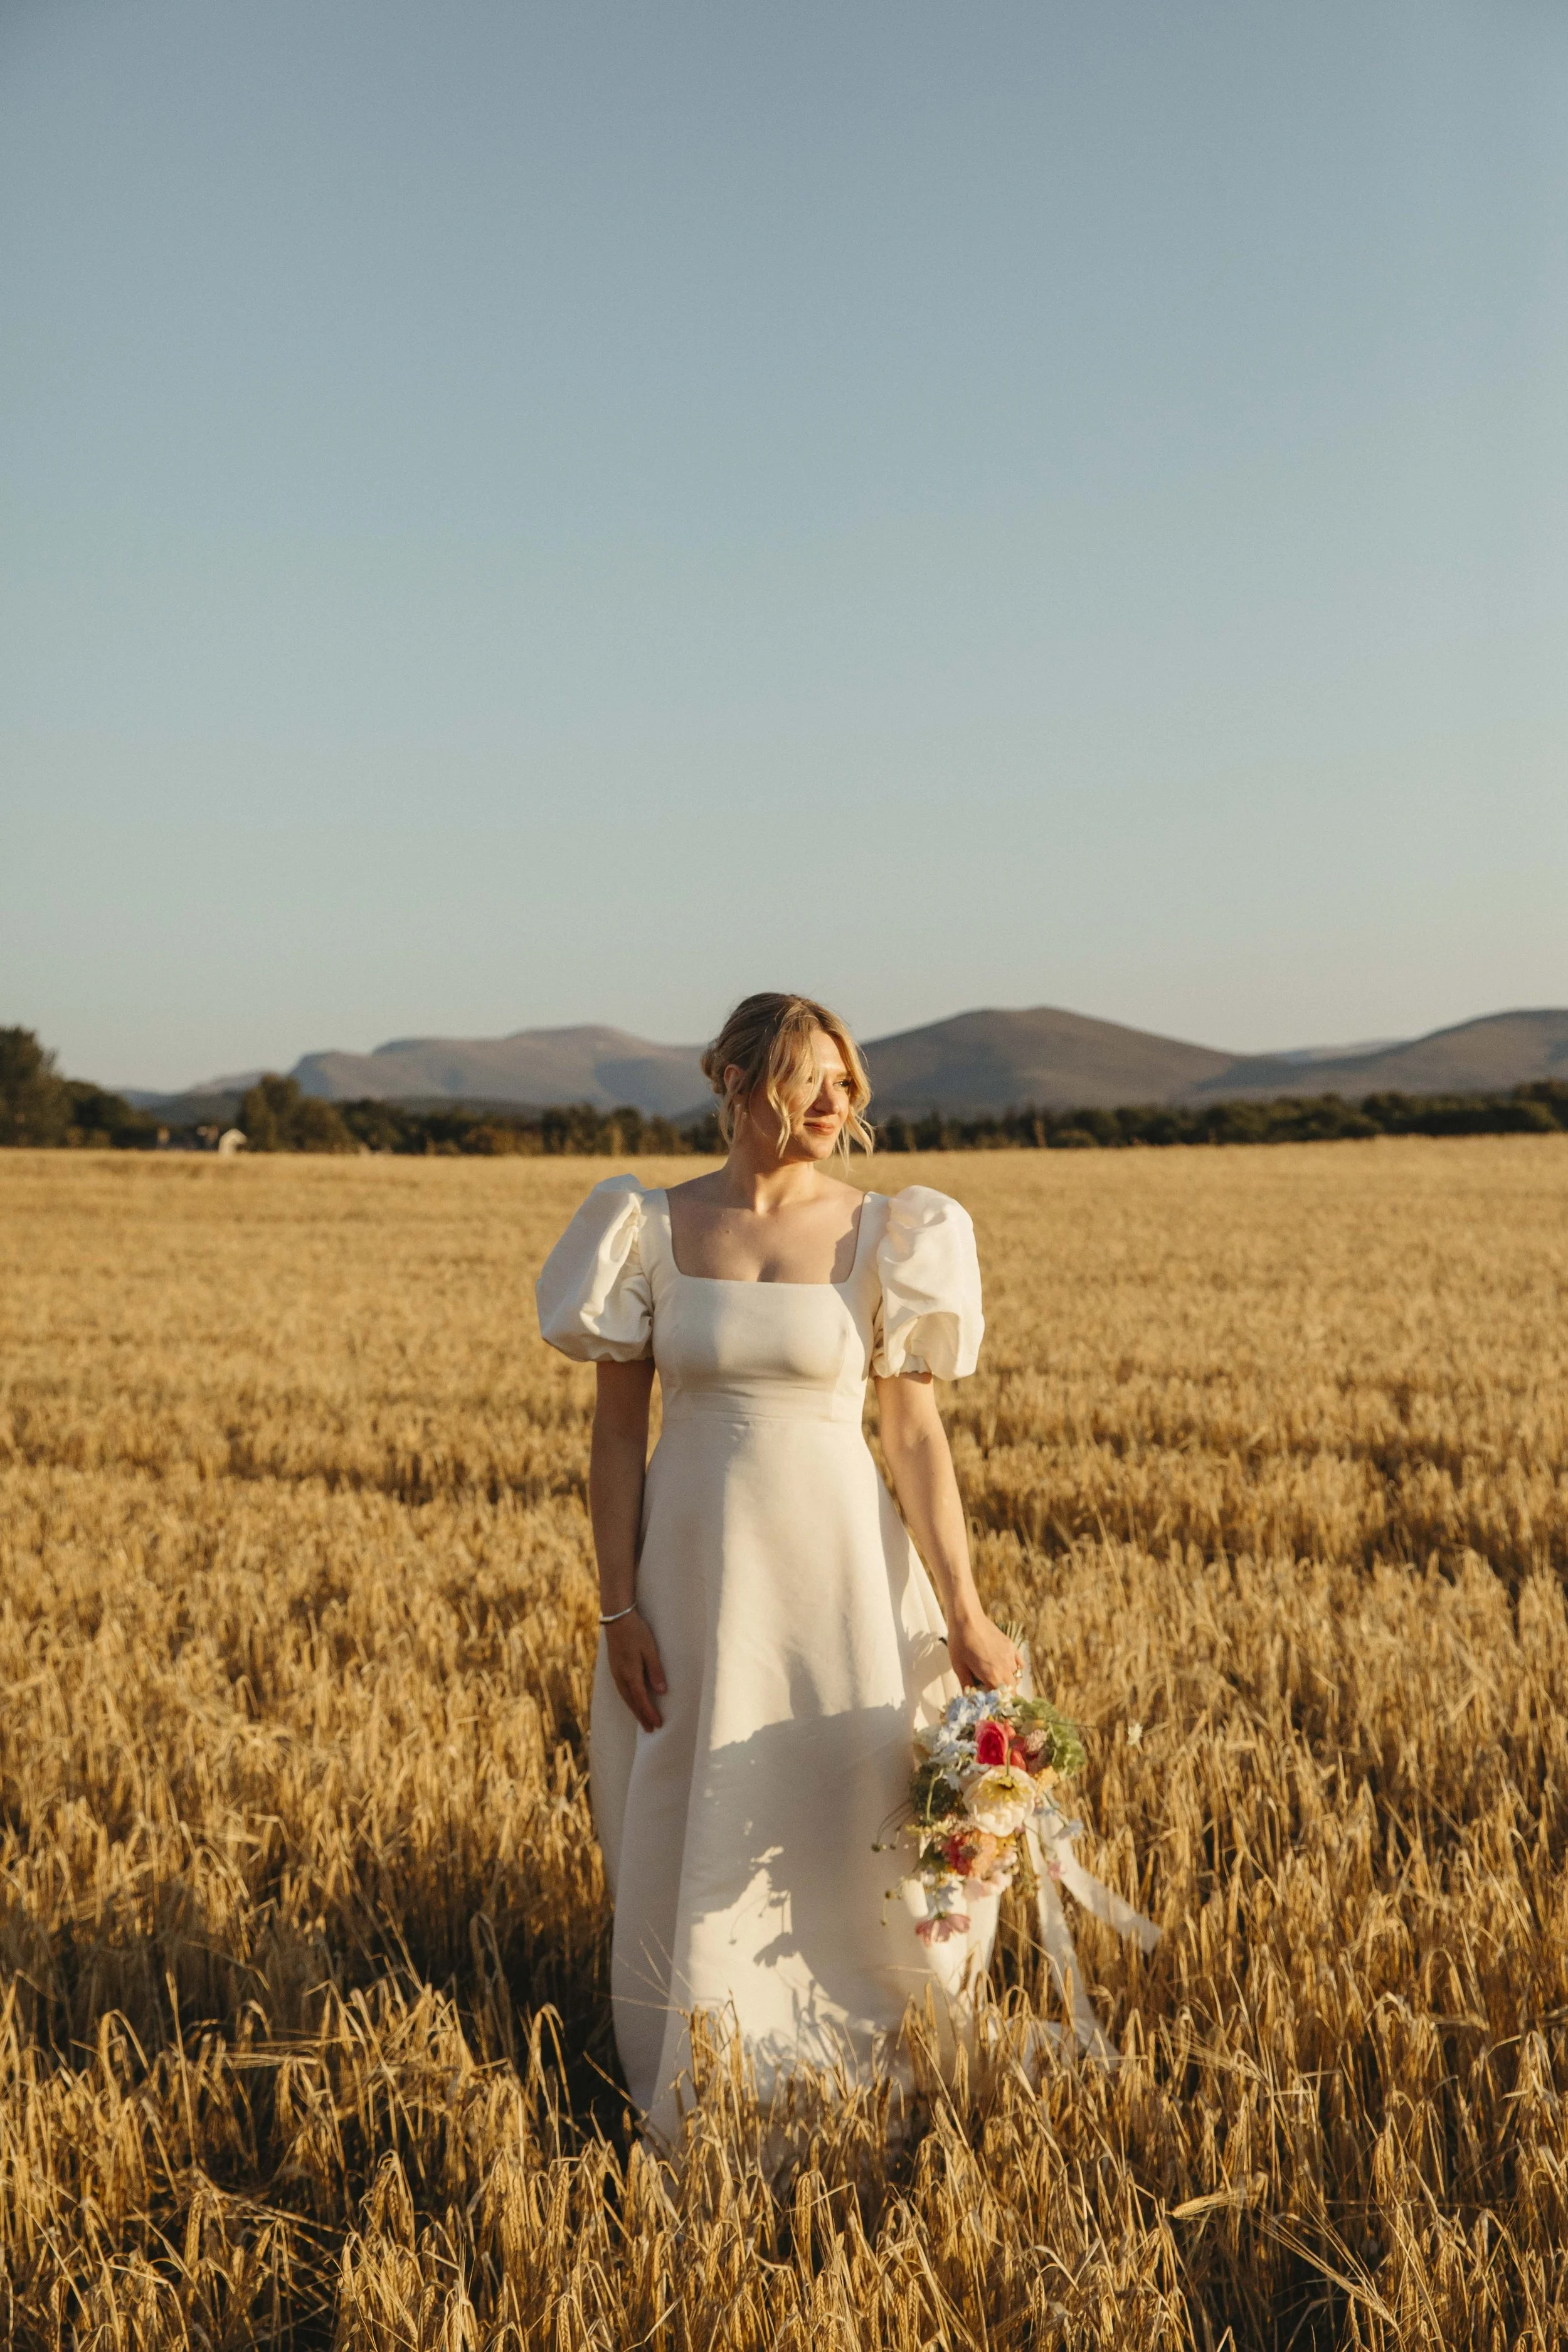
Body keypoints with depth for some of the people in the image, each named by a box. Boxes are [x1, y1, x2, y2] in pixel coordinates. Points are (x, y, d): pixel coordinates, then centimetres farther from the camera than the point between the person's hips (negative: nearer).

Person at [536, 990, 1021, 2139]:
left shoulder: (880, 1234, -3)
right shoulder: (651, 1229, -1)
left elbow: (917, 1433, -3)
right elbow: (619, 1430, 1)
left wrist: (964, 1614, -7)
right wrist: (619, 1611, -4)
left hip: (838, 1571, -1)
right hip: (694, 1570, 1)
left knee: (851, 1835, 7)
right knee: (696, 1850, 9)